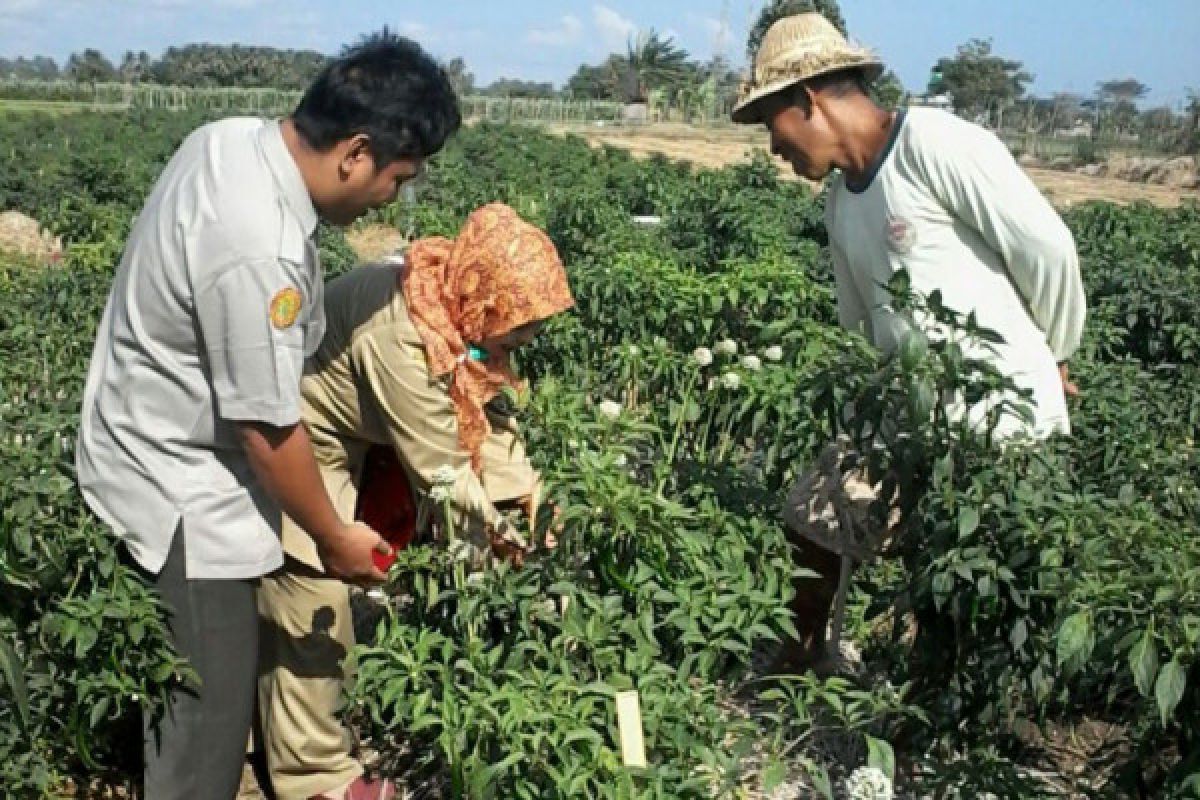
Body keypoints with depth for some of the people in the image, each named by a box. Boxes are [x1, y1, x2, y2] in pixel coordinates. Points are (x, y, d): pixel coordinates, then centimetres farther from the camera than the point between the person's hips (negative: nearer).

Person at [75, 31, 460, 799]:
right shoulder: (259, 254, -34)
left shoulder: (233, 135, -6)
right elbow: (268, 429, -24)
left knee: (181, 687, 24)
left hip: (152, 442, 9)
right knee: (210, 707, 5)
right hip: (179, 487, -9)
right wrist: (335, 536, -8)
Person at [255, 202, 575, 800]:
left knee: (338, 584, 14)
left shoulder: (454, 298, -12)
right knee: (313, 603, -3)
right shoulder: (402, 337, -38)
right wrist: (498, 534, -15)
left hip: (346, 436, 9)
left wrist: (526, 486, -12)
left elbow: (482, 408, -3)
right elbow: (441, 466, -29)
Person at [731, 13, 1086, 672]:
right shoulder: (841, 201, 13)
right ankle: (803, 661, 33)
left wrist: (1052, 356, 2)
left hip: (1004, 416, -8)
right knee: (813, 520, 13)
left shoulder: (935, 144, -15)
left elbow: (1048, 250, -12)